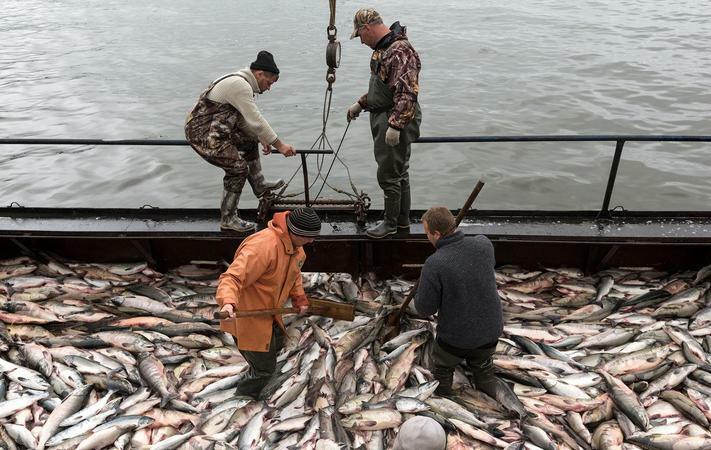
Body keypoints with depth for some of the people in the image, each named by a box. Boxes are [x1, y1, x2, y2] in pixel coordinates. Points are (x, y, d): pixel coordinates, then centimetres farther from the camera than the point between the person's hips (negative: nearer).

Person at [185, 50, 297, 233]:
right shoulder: (239, 85, -22)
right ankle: (228, 219, 1)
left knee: (249, 141, 21)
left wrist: (261, 139, 15)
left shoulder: (240, 81, 11)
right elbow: (256, 121, -24)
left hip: (214, 128, 11)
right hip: (203, 135, -11)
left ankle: (259, 185, 34)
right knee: (238, 168, -11)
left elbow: (245, 119, 18)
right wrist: (279, 145, -19)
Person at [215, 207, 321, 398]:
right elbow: (233, 277, -38)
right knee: (264, 366, 4)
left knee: (275, 345, 30)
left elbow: (293, 273, 18)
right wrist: (228, 302, -54)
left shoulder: (295, 246, -3)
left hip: (267, 311, 9)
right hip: (247, 316, -9)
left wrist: (299, 298, 13)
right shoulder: (262, 246, -34)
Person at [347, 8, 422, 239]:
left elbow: (407, 93, -27)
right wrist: (360, 104, 23)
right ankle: (403, 219, 29)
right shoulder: (383, 48, 13)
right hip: (383, 118, 10)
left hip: (396, 120, -10)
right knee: (399, 172, 17)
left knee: (389, 175, -1)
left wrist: (395, 126, -29)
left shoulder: (400, 51, -20)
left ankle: (391, 223, 13)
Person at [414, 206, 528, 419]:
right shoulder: (483, 244, -13)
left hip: (455, 337, -3)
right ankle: (509, 401, 6)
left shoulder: (434, 264, -27)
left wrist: (423, 287, 2)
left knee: (441, 373, 27)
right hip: (490, 330, 4)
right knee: (484, 375, 25)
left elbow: (425, 308, -16)